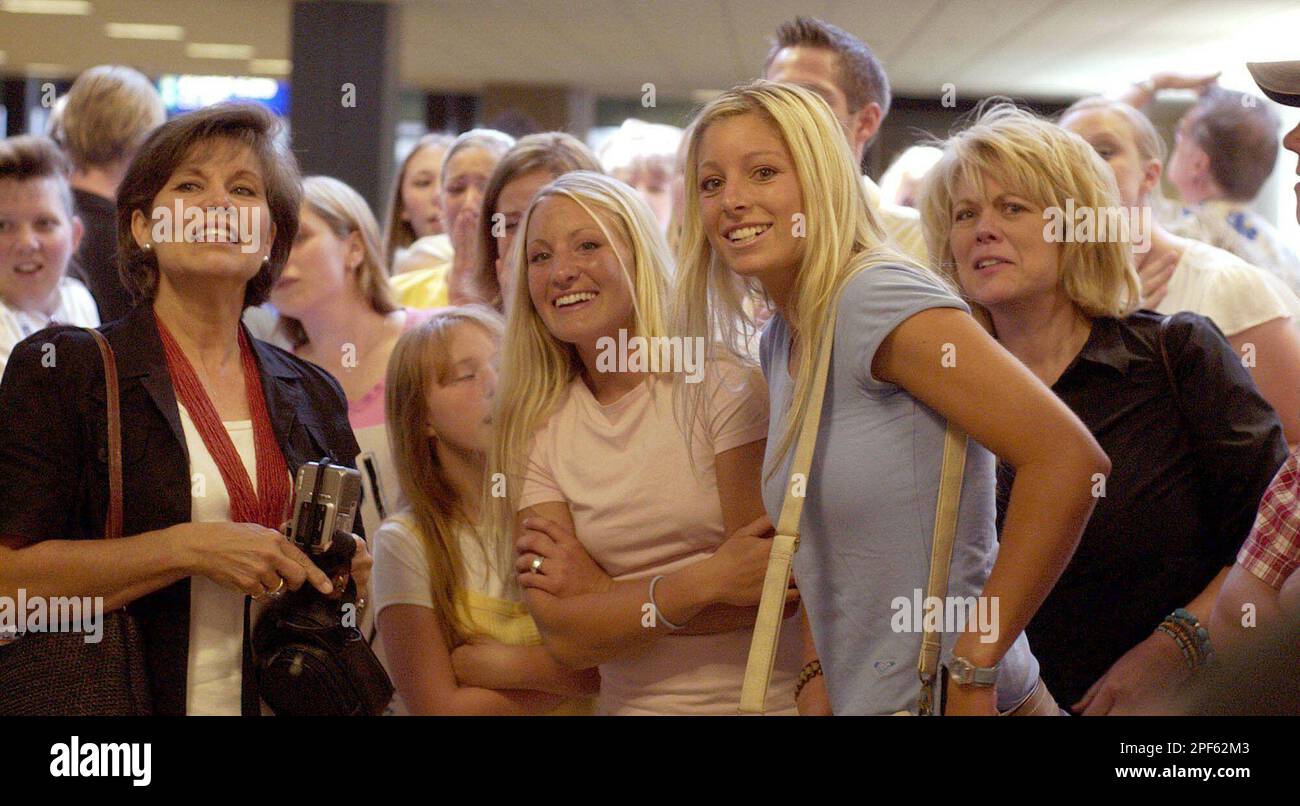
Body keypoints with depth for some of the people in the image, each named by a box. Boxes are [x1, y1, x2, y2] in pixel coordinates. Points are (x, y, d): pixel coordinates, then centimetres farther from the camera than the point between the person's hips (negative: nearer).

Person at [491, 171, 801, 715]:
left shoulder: (722, 385, -4)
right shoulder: (533, 431, 5)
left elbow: (771, 590, -10)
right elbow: (564, 638, -4)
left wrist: (598, 590, -6)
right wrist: (702, 581, -16)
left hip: (765, 699, -2)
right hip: (629, 704, 2)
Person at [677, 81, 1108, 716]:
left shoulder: (877, 298, -17)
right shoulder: (780, 341, 9)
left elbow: (1069, 459, -24)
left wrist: (973, 665, -21)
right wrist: (822, 672, 6)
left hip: (950, 699, -8)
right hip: (862, 701, 8)